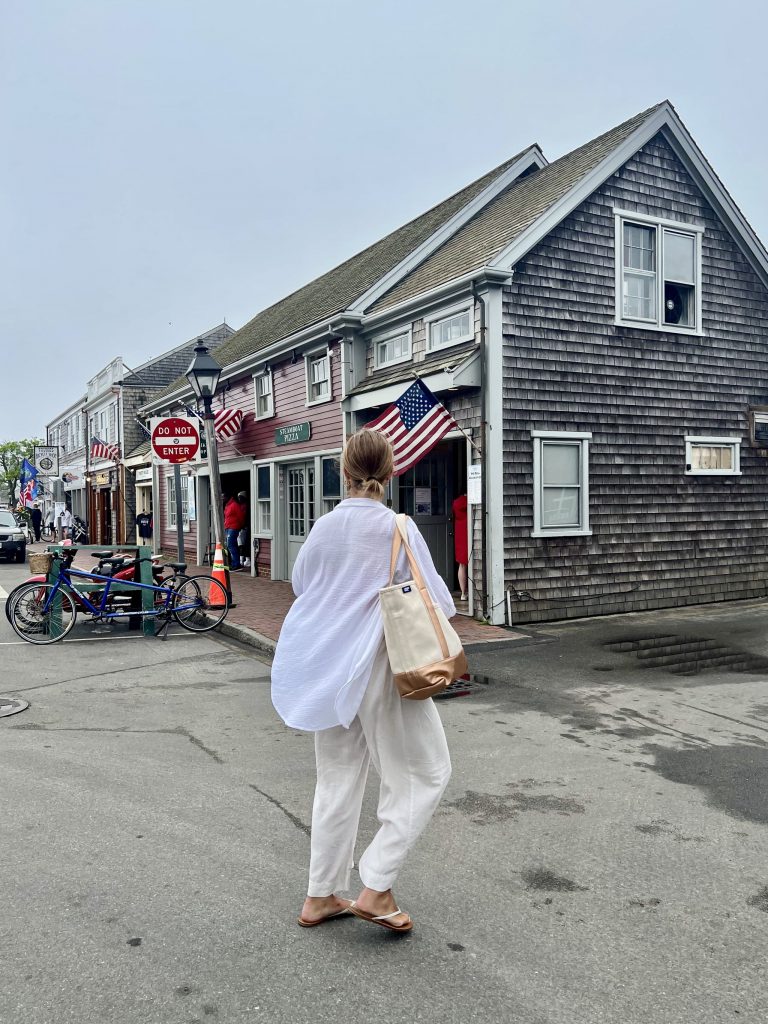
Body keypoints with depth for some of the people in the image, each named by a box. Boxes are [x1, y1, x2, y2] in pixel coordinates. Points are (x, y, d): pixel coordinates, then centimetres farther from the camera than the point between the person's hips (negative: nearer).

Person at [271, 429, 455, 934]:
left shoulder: (324, 526, 0)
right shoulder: (398, 528, -14)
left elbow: (300, 584, 15)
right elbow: (436, 601, -11)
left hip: (328, 669, 6)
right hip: (381, 669, -6)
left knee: (338, 779, 18)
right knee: (426, 773, 11)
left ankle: (321, 896, 27)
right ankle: (375, 887, 8)